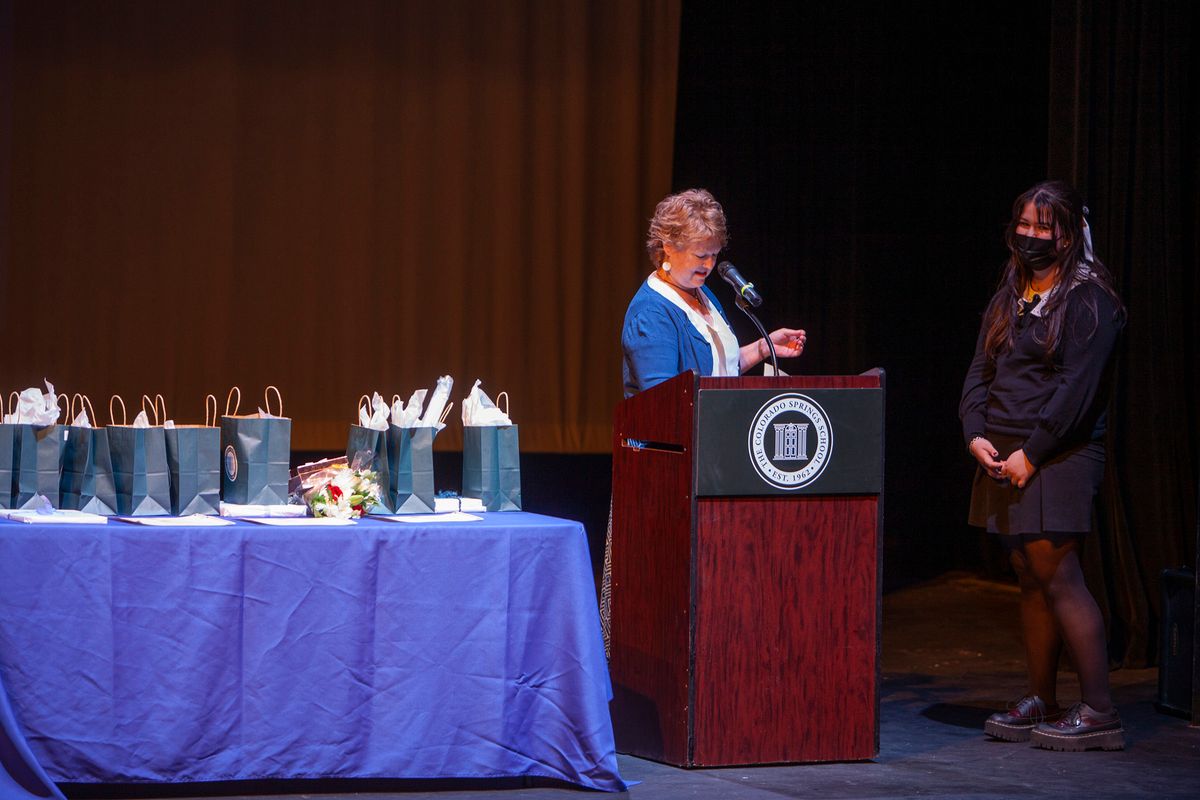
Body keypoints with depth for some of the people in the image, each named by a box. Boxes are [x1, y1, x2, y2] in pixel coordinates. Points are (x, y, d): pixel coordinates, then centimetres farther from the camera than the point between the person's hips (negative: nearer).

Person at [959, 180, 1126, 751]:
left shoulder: (1088, 299, -7)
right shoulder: (1008, 298, 17)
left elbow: (1077, 388, -14)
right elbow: (979, 373, 15)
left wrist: (1030, 454, -16)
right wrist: (976, 434, -2)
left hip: (1058, 457, -7)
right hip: (1003, 458, 7)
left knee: (1056, 576, -11)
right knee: (1029, 577, 9)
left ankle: (1098, 711, -8)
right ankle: (1041, 703, 14)